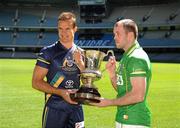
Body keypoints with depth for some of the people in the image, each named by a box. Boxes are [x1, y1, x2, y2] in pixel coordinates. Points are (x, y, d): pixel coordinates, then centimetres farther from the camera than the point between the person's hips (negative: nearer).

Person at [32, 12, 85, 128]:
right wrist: (61, 92, -17)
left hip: (76, 107, 4)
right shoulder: (48, 52, -5)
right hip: (55, 108, -4)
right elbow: (36, 82, -7)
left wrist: (80, 63, -8)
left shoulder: (81, 53, 8)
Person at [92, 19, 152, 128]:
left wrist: (109, 102, -16)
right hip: (123, 119, 9)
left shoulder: (137, 58, -17)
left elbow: (138, 95, -24)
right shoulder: (126, 56, 14)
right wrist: (112, 73, 0)